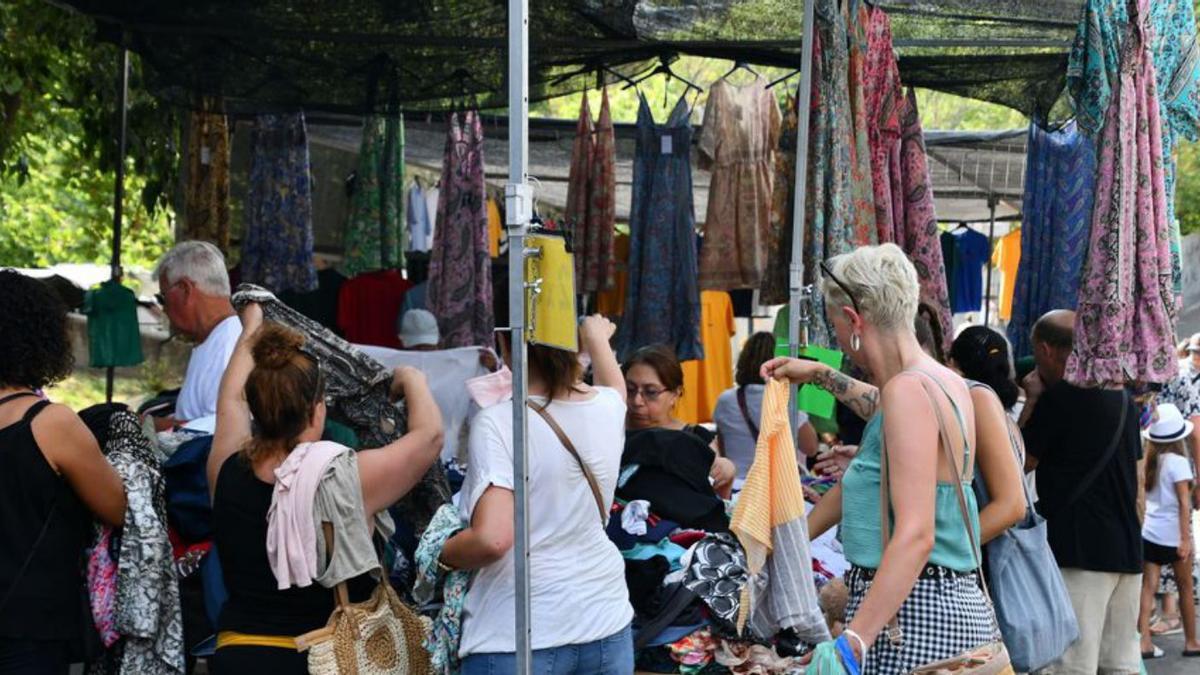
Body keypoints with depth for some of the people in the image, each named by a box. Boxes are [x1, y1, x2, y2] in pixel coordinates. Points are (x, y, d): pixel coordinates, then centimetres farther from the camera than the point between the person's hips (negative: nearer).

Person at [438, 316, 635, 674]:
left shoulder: (498, 423, -15)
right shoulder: (606, 407, 3)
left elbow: (492, 539, -25)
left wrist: (440, 554, -5)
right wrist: (597, 338, 50)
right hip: (607, 626, 5)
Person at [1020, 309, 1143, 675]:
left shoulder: (1059, 397, -10)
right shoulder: (1124, 398, 14)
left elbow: (1021, 462, 0)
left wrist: (1032, 400, 5)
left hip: (1080, 548, -8)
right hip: (1127, 548, 8)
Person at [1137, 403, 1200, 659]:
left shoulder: (1149, 460, 4)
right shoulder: (1178, 462, -12)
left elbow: (1142, 496, 9)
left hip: (1148, 530, 4)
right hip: (1172, 533, -4)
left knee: (1148, 587, 2)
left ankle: (1144, 642, -7)